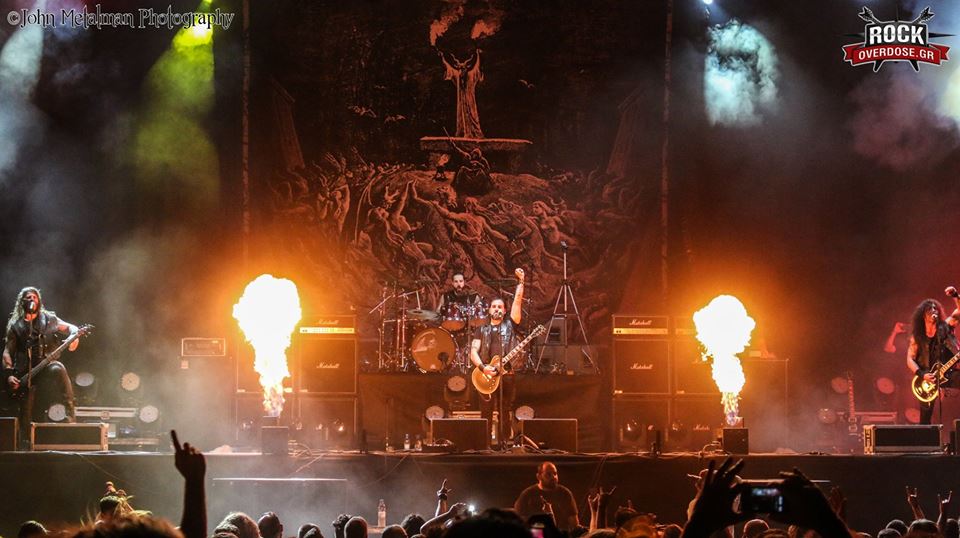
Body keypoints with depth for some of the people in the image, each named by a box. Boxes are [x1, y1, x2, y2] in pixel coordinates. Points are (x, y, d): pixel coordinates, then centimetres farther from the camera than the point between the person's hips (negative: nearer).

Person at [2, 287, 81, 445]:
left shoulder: (48, 319, 10)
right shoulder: (16, 326, 9)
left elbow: (70, 327, 16)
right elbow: (7, 352, 7)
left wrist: (74, 335, -9)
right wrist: (9, 374, -7)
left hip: (47, 365, -1)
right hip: (25, 372, 1)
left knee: (59, 369, -37)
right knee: (26, 414, -4)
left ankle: (71, 412, -37)